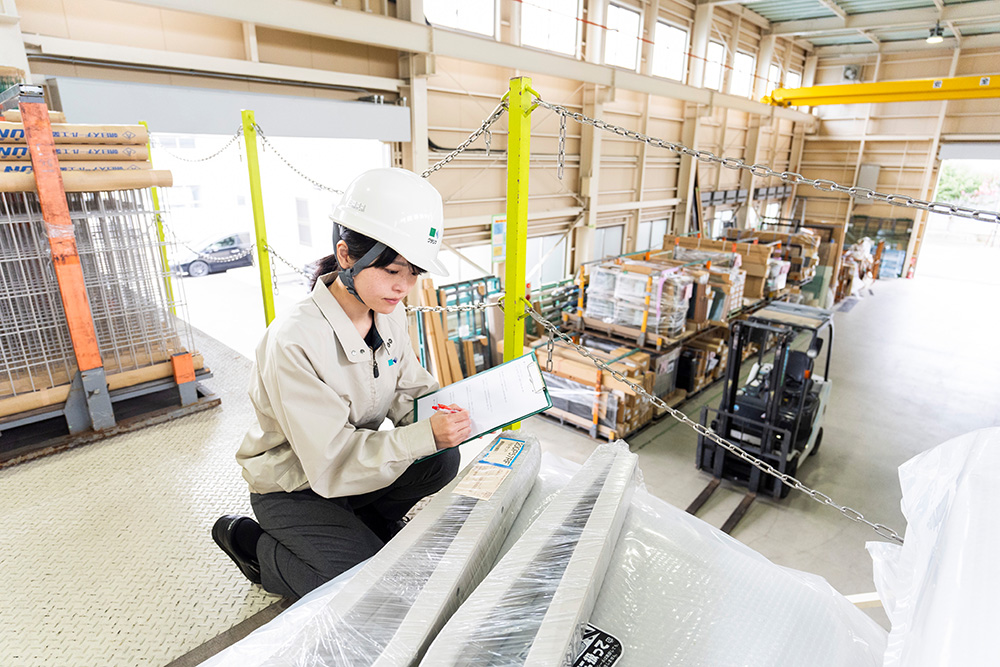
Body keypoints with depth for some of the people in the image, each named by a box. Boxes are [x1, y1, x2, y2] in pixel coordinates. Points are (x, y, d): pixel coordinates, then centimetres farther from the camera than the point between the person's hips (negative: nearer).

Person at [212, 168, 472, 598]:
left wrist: (450, 413, -25)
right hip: (292, 490, -6)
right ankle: (250, 542, 8)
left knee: (443, 461, -17)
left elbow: (411, 393, -4)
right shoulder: (293, 342, -32)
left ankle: (366, 521, 10)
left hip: (356, 461, 6)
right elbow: (331, 462, -31)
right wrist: (425, 435, -39)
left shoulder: (390, 315, -9)